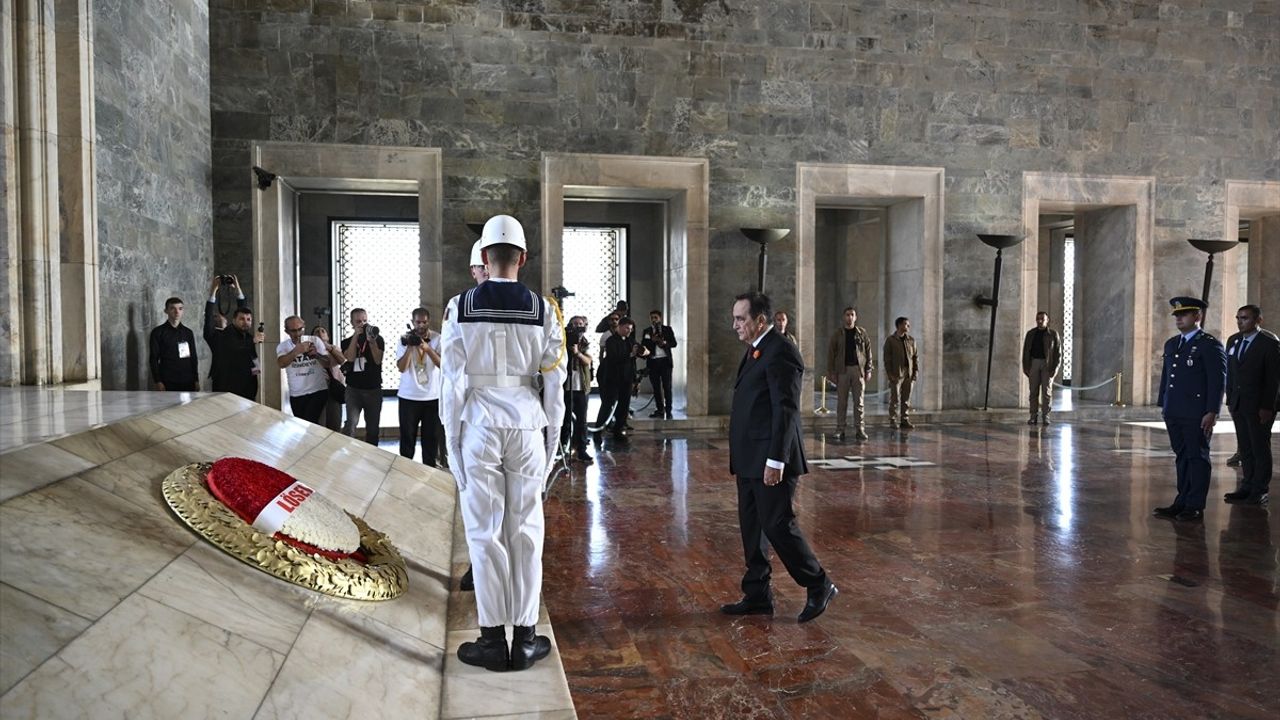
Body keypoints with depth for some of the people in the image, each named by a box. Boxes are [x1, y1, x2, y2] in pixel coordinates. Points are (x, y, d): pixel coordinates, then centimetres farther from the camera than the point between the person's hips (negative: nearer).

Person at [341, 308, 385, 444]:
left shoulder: (378, 339, 3)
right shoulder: (347, 342, 5)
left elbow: (378, 360, -10)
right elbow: (350, 358, -14)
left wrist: (372, 341, -22)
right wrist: (356, 335, -14)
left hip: (373, 389, 1)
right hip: (353, 389, 0)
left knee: (373, 427, 8)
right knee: (351, 423, -18)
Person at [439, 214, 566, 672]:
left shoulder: (461, 307, -3)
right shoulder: (542, 309, -1)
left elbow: (453, 381, -4)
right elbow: (553, 382, 0)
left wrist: (452, 438, 4)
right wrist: (552, 437, 10)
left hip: (479, 422, -1)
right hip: (527, 423, 1)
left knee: (484, 531, 7)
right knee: (526, 529, 8)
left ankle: (493, 639, 14)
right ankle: (525, 638, 15)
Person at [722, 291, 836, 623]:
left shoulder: (780, 352, -15)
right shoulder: (754, 351, 15)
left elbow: (786, 409, -20)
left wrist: (776, 459, -23)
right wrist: (740, 458, 17)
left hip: (770, 461, -10)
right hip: (749, 460, 10)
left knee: (777, 525, -4)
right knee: (751, 528, 13)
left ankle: (819, 586, 13)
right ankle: (757, 596, 22)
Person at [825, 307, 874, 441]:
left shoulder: (862, 333, 8)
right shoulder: (837, 334, 5)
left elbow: (868, 352, 8)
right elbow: (831, 352, 3)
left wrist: (869, 370, 1)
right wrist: (831, 372, -3)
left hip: (858, 369, 1)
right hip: (842, 370, 0)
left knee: (859, 401, 1)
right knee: (841, 402, 2)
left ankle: (860, 429, 4)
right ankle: (840, 429, 6)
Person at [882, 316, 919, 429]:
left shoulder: (911, 340, 12)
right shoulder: (890, 340, -1)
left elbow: (915, 357, 12)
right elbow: (887, 358, -4)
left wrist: (916, 372, 2)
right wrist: (890, 374, -10)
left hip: (909, 374, 4)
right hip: (896, 374, -4)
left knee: (906, 399, 6)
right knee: (895, 399, -2)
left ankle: (905, 420, 12)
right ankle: (893, 421, 3)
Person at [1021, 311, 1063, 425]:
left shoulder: (1053, 334, 2)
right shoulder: (1030, 334, 10)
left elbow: (1058, 352, -1)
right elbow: (1025, 351, 10)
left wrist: (1055, 367, -10)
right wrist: (1025, 366, 2)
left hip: (1047, 365, -2)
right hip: (1034, 363, 2)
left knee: (1047, 391, -3)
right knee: (1033, 391, 1)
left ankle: (1045, 417, 0)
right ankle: (1034, 417, 3)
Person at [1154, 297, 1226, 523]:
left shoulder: (1210, 345, -7)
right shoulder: (1171, 344, 15)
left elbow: (1218, 381, -11)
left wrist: (1212, 412, -15)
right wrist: (1163, 405, 16)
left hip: (1196, 415, -7)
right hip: (1174, 413, 7)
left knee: (1197, 458, 1)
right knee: (1182, 457, 11)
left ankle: (1195, 507, 6)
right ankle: (1182, 502, 17)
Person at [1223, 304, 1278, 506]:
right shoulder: (1233, 340, 11)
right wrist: (1230, 399, 9)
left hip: (1259, 405, -6)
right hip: (1238, 404, 6)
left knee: (1260, 448, 1)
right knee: (1245, 448, 9)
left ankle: (1260, 491, 6)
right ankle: (1247, 487, 14)